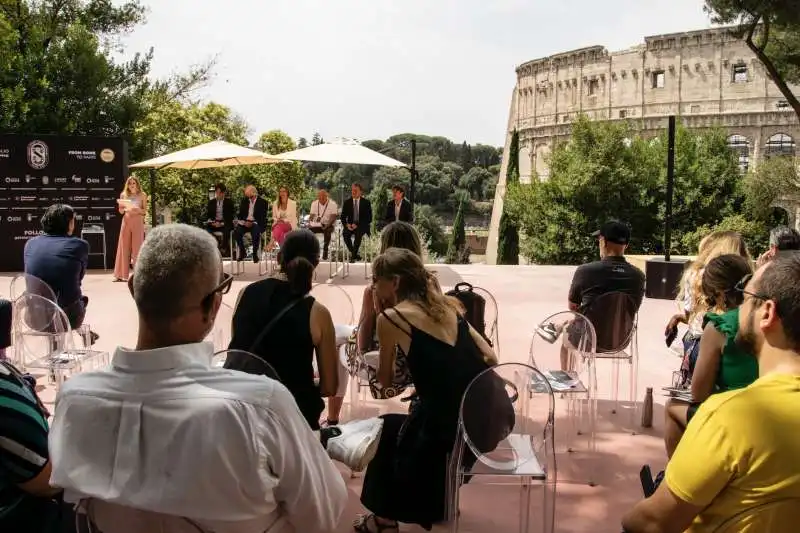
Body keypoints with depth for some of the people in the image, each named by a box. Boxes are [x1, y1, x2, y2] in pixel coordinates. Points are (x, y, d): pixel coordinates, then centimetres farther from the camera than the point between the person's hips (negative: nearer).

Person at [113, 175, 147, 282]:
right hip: (126, 221, 2)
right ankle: (120, 274, 4)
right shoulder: (123, 195, 10)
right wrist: (122, 206, -9)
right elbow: (121, 211, 12)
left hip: (138, 222, -2)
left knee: (137, 246, -4)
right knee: (124, 246, 2)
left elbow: (145, 211, 2)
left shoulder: (142, 195, 4)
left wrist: (137, 209, -16)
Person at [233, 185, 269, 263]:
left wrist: (253, 223, -17)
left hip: (256, 223, -3)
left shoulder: (262, 202, 3)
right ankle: (242, 252, -10)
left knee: (256, 232, -37)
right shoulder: (244, 201, 15)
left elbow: (263, 217, -4)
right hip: (245, 222, 3)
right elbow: (240, 214, 13)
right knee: (236, 231, -27)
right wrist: (244, 221, -8)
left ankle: (255, 253, -21)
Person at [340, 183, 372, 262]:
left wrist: (357, 224, -18)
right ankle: (355, 255, -18)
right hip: (350, 225, 2)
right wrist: (347, 224, -14)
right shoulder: (347, 202, 8)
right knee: (345, 233, -31)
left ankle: (353, 255, -25)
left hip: (362, 226, -2)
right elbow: (343, 217, 9)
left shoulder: (366, 202, 1)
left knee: (358, 233, -36)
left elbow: (369, 218, -4)